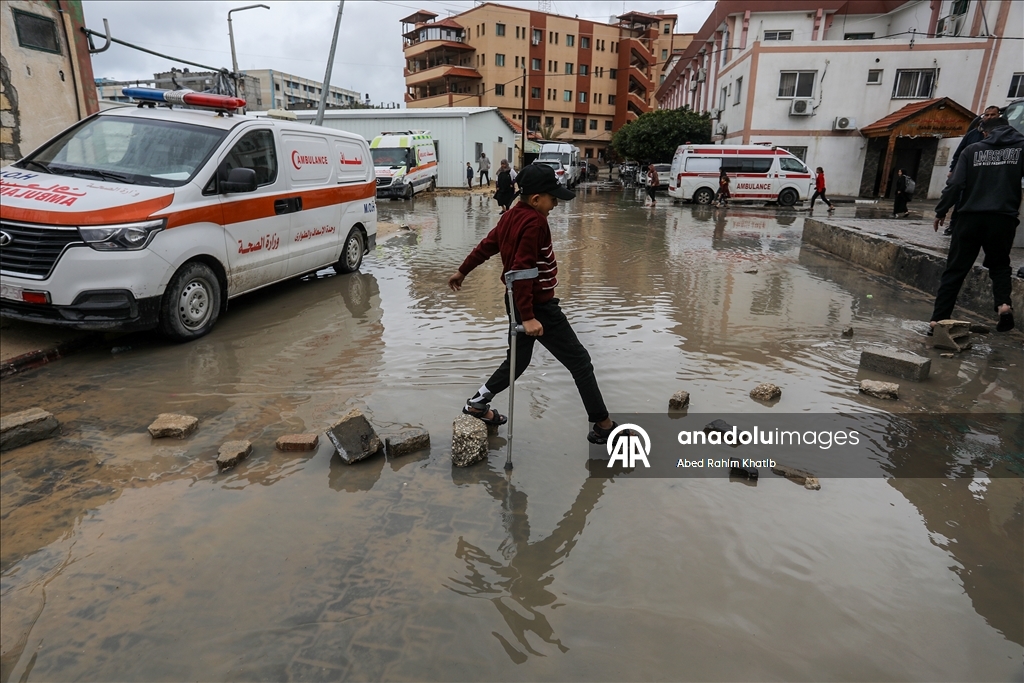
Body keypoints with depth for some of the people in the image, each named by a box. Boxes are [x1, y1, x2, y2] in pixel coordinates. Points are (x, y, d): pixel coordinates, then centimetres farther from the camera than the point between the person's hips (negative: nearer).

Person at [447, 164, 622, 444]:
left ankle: (478, 403, 32)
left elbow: (486, 245, 16)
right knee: (579, 361, 1)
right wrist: (528, 317, -28)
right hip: (539, 306, -9)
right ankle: (602, 425, 9)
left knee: (518, 360, 24)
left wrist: (462, 271, 29)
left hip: (521, 303, 9)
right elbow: (522, 270, -27)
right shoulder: (535, 222, -21)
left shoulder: (511, 216, 5)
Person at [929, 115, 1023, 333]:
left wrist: (941, 211, 6)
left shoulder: (973, 149, 5)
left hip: (971, 217, -1)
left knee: (955, 270, 5)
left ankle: (938, 319, 0)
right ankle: (1003, 303, -1)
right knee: (999, 266, 22)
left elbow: (955, 184, -3)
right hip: (1003, 218, 1)